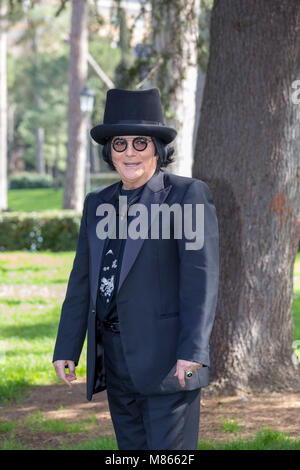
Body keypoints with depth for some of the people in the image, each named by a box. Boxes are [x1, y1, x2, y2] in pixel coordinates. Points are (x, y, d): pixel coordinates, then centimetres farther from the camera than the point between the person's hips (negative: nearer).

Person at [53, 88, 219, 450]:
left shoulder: (188, 195, -5)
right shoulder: (97, 204, 13)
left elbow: (201, 277, -12)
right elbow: (82, 282, 15)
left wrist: (192, 351, -19)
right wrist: (66, 349, 11)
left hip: (168, 357, -6)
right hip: (114, 359, 6)